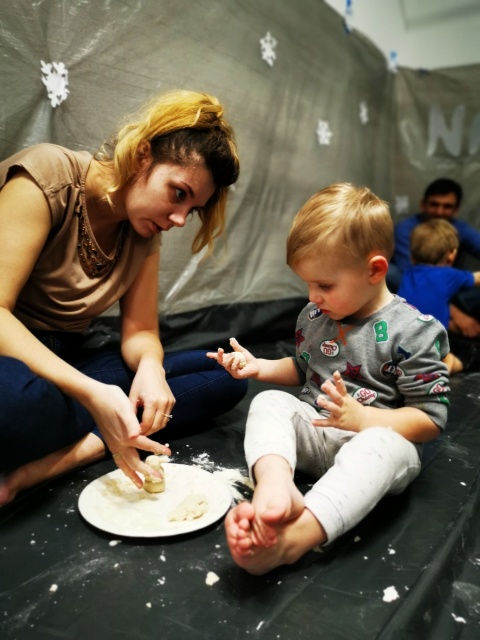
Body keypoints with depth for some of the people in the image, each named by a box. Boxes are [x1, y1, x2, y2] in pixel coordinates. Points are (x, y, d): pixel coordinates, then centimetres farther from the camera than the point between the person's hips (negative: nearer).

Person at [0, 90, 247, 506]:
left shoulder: (144, 231, 5)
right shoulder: (46, 178, -15)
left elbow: (140, 331, 4)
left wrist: (150, 367, -19)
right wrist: (91, 393, -34)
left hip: (69, 363, 7)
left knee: (225, 375, -9)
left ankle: (50, 461, -20)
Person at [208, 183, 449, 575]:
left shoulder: (414, 331, -11)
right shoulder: (313, 316, 8)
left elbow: (431, 420, -12)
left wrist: (361, 418, -25)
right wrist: (258, 366, 8)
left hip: (380, 436, -5)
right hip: (313, 433, 6)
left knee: (383, 445, -38)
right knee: (269, 402, -20)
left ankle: (296, 536, -57)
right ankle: (275, 481, -50)